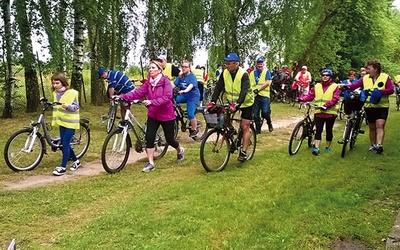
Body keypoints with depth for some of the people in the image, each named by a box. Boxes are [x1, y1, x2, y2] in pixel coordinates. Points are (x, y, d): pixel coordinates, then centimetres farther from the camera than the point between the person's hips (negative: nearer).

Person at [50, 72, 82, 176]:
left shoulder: (71, 92, -14)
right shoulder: (55, 93, 8)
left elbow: (76, 106, -15)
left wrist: (68, 106, -31)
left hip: (70, 122, -8)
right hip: (61, 121, 8)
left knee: (65, 144, -9)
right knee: (64, 143, 10)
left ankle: (63, 167, -2)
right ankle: (76, 161, 28)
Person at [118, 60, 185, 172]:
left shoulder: (166, 81, -14)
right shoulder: (148, 82, 2)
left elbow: (167, 97, -25)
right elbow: (137, 93, -7)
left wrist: (151, 102, -38)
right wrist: (122, 96, -20)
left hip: (166, 115, -4)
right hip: (153, 115, 4)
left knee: (169, 139, 7)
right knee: (149, 137, -7)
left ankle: (180, 150, 41)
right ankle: (151, 163, 5)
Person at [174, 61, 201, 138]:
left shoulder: (192, 76, -12)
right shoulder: (180, 76, 6)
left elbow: (191, 85, -30)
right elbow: (174, 84, -3)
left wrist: (185, 91, -50)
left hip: (193, 96, -6)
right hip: (184, 95, 6)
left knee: (190, 114, -14)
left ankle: (194, 130, 6)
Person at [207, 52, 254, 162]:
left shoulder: (243, 74, -25)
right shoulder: (224, 73, -10)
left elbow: (244, 91, -35)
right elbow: (218, 87, -13)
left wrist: (236, 104, -48)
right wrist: (212, 102, -25)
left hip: (246, 103, -5)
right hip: (232, 102, 5)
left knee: (245, 127, -8)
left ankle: (243, 152, -5)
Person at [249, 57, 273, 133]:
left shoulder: (267, 72, 5)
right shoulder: (252, 73, 16)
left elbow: (267, 83, -8)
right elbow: (249, 84, 15)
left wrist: (258, 89, -18)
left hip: (264, 95, -3)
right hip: (255, 96, 3)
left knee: (265, 112, -11)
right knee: (255, 114, 3)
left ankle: (269, 123, 17)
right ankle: (258, 128, 16)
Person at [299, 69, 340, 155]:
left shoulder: (335, 86, 0)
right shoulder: (317, 86, 10)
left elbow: (335, 98, -11)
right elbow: (310, 95, 5)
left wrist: (326, 105, -24)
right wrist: (301, 99, -13)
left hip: (330, 112, -1)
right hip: (319, 112, 2)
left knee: (329, 130, 10)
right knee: (318, 130, -3)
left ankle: (327, 147, 24)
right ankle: (316, 148, -4)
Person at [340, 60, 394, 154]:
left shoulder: (385, 77, -5)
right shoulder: (365, 78, 1)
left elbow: (391, 89, -11)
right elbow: (355, 85, -8)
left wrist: (380, 92, -26)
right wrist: (346, 86, -27)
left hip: (382, 106, -3)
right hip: (369, 106, 3)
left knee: (380, 125, -16)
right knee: (372, 127, 13)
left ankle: (379, 145, -18)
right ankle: (373, 145, 27)